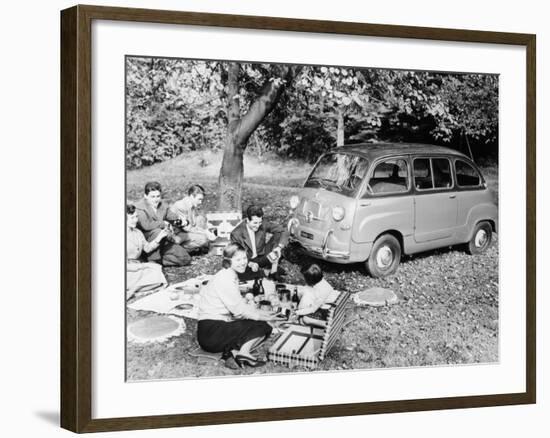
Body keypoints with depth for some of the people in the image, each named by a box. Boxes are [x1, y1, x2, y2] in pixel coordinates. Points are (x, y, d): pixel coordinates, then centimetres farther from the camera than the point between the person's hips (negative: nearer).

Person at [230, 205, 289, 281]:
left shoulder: (262, 225, -13)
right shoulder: (236, 234, -21)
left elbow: (283, 231, -12)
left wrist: (279, 247, -31)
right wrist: (250, 264, -36)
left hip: (263, 259, 3)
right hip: (248, 262, -3)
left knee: (278, 235, -15)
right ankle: (266, 272, -17)